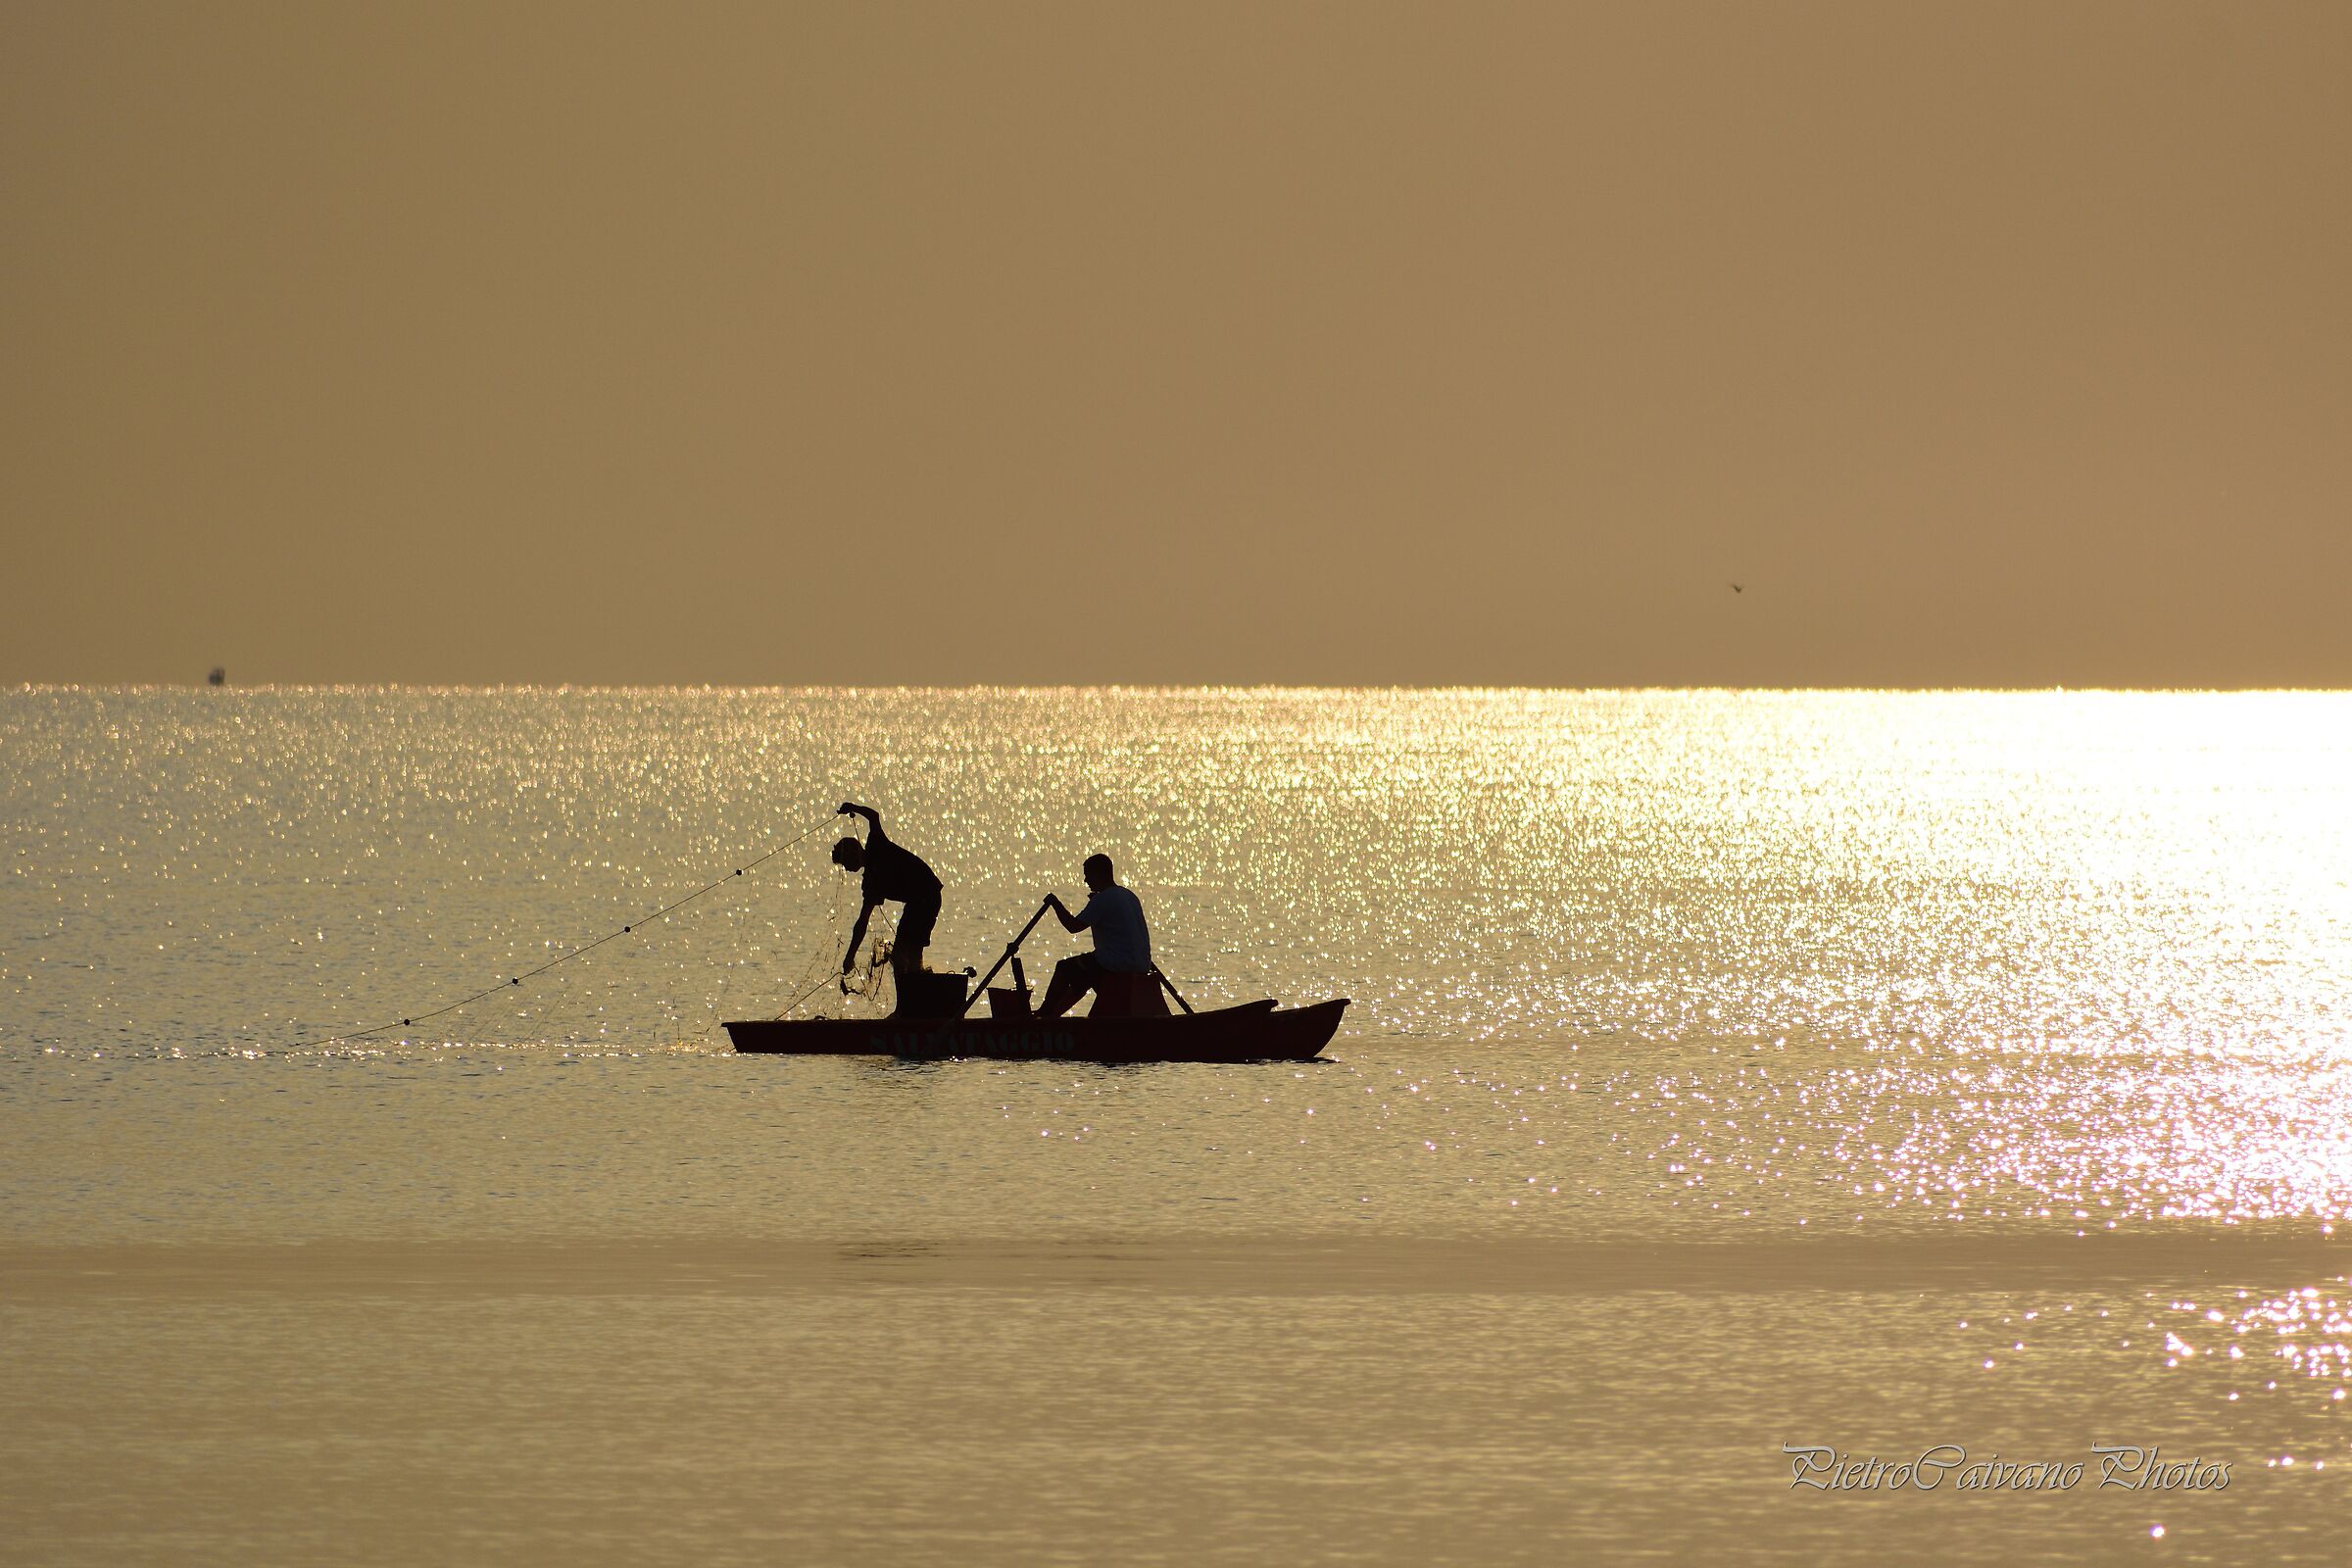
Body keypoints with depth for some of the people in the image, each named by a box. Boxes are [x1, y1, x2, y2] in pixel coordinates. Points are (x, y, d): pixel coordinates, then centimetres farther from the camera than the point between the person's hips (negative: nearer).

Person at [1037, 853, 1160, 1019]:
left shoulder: (1102, 899, -13)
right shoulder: (1130, 896, 15)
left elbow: (1073, 926, -14)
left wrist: (1055, 904, 3)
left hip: (1117, 966, -9)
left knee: (1064, 969, 7)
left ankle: (1045, 1013, 14)